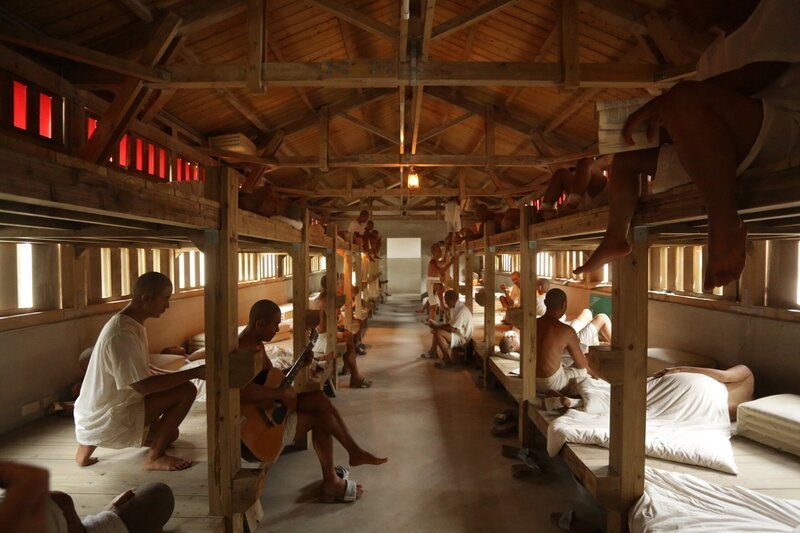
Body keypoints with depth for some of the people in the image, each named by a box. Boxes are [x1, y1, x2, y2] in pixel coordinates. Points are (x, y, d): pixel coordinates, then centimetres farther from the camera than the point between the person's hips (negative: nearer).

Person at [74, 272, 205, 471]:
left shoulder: (132, 324, 5)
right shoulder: (121, 334, -26)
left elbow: (140, 376, 11)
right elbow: (143, 386, -28)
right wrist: (195, 372, -27)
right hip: (104, 420, -10)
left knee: (170, 433, 24)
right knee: (186, 391, -17)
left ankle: (90, 441, 19)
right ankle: (154, 457, -5)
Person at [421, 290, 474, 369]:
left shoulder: (462, 310, -25)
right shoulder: (454, 308, 6)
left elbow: (452, 328, -27)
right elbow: (450, 324, 14)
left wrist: (437, 326, -17)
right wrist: (437, 325, -2)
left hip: (462, 338, -11)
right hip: (457, 333, 11)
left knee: (439, 333, -26)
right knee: (436, 330, 11)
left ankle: (447, 359, -13)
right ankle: (433, 352, 12)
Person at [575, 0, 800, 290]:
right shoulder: (712, 55, 24)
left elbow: (757, 76, -16)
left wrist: (662, 102, -16)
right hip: (722, 152, 9)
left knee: (687, 99, -35)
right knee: (626, 159, 13)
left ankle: (725, 228, -34)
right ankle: (615, 239, 15)